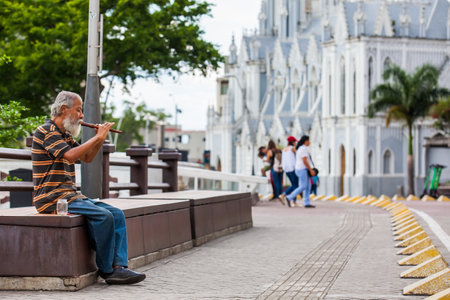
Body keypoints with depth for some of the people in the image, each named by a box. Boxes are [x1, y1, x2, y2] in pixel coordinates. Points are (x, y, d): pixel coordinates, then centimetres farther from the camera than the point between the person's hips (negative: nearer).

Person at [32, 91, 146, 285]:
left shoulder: (64, 134, 19)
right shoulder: (46, 131, -10)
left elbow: (87, 158, 24)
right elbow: (70, 155, -25)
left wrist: (100, 139, 7)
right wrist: (97, 137, -17)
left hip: (70, 195, 10)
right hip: (52, 198, -10)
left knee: (117, 214, -5)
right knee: (103, 216, -25)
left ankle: (118, 267, -13)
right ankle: (106, 270, -12)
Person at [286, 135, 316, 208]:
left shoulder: (300, 148, 16)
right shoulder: (304, 148, -16)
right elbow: (304, 161, -21)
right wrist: (311, 170, -17)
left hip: (301, 170, 10)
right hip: (302, 170, -10)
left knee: (308, 187, 6)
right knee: (303, 187, -8)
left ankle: (307, 203, 4)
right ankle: (289, 198, -4)